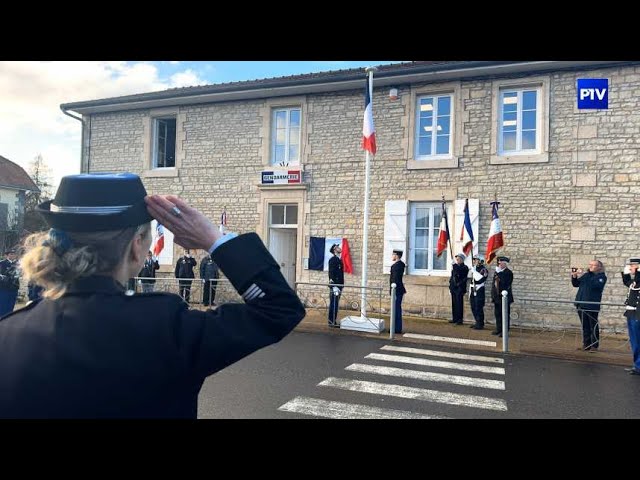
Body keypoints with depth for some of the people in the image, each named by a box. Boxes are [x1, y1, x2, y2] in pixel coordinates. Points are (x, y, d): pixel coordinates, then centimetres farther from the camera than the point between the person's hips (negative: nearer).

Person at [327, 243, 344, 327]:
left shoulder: (339, 260, 18)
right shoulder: (333, 259, -10)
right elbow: (331, 273, -16)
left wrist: (341, 284, 17)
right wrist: (334, 285, -21)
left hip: (339, 285, 9)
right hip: (334, 285, -9)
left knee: (335, 304, 12)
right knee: (333, 304, -6)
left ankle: (333, 321, 17)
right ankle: (332, 322, -1)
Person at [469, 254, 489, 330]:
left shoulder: (483, 269, -9)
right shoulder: (474, 269, 16)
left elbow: (481, 279, -26)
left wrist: (474, 271, -22)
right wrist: (470, 292, 21)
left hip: (479, 292, -8)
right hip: (473, 291, 8)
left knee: (479, 308, -5)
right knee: (473, 308, 12)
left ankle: (480, 324, 3)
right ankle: (477, 323, 22)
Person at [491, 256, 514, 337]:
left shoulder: (508, 273, -8)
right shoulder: (497, 272, 14)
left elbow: (507, 285, -15)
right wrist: (493, 295, 11)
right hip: (497, 297, 7)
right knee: (497, 314, 13)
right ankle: (498, 329, 23)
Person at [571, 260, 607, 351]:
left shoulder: (602, 277, -2)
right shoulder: (586, 274, 15)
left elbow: (594, 285, -20)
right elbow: (576, 284, 17)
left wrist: (583, 275, -20)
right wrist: (574, 276, -1)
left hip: (592, 305, -5)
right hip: (581, 304, 5)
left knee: (593, 326, 1)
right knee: (585, 326, 10)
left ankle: (594, 345, 7)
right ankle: (586, 344, 17)